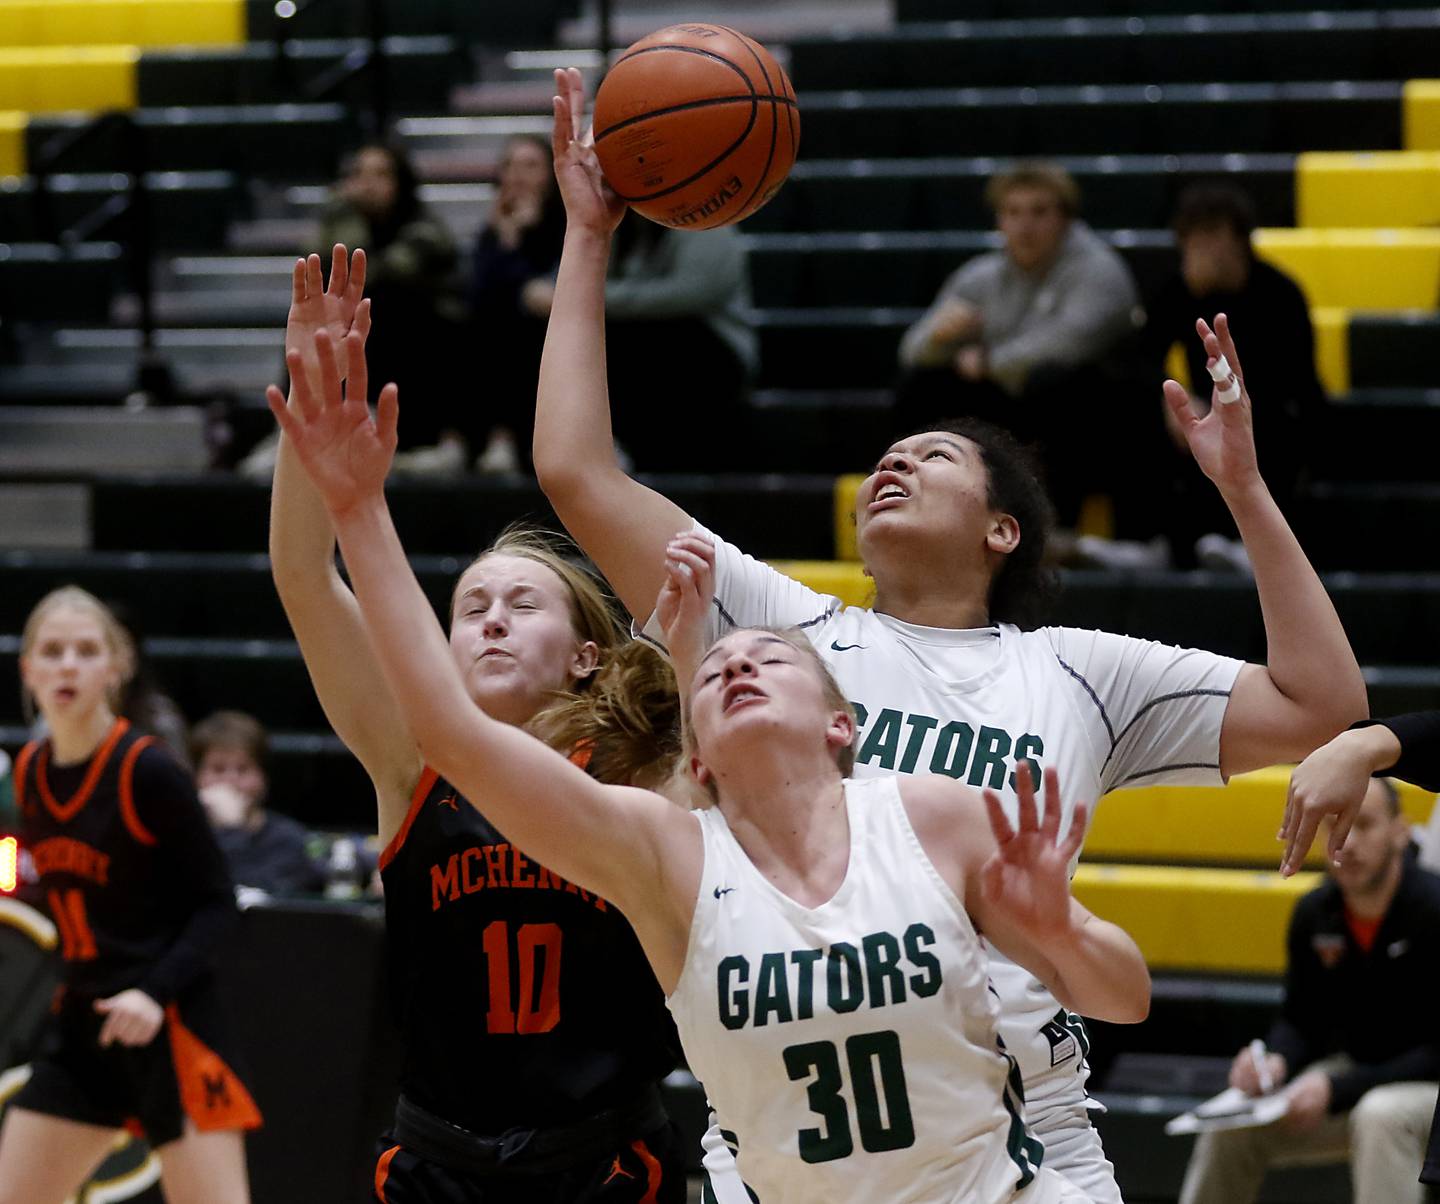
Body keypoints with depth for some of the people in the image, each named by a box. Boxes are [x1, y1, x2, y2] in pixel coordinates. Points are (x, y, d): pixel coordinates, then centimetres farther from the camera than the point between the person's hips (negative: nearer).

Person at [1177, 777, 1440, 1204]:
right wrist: (1276, 1062, -15)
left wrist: (1338, 1089, -26)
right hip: (1353, 1076, 7)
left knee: (1381, 1115, -38)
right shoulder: (1315, 913, -1)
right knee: (1233, 1125, -10)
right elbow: (1299, 1021, 10)